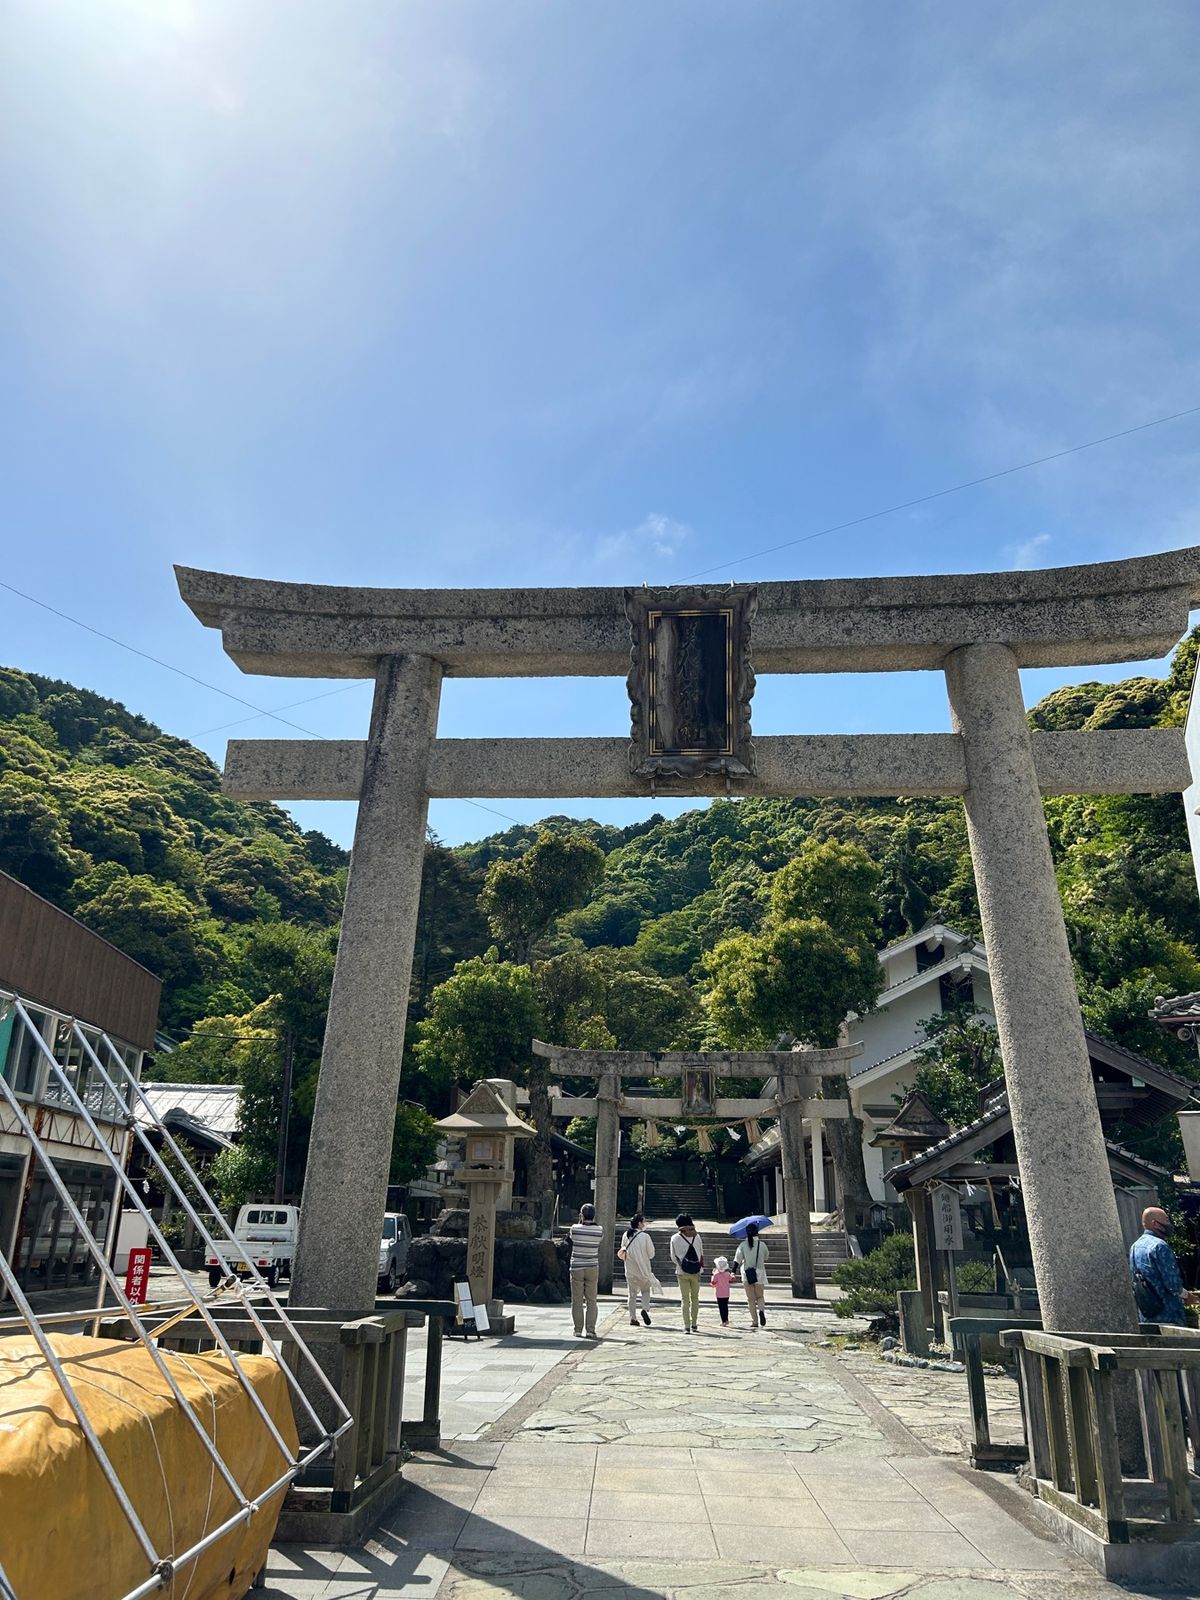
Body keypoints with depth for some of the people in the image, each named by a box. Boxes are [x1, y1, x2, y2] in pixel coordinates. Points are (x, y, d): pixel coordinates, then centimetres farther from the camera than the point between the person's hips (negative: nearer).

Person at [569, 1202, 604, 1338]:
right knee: (592, 1300, 8)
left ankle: (578, 1330, 9)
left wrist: (580, 1222, 7)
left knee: (577, 1301, 8)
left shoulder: (575, 1228, -10)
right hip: (592, 1268, 1)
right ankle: (591, 1330, 5)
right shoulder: (599, 1230, -7)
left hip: (576, 1268, -1)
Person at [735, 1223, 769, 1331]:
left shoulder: (742, 1245, -5)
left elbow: (737, 1259, -11)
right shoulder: (761, 1244, -4)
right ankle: (761, 1310, -15)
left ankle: (755, 1321, 4)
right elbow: (766, 1256, 11)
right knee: (760, 1296, 15)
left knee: (751, 1299, 9)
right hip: (759, 1273, 0)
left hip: (747, 1274, 0)